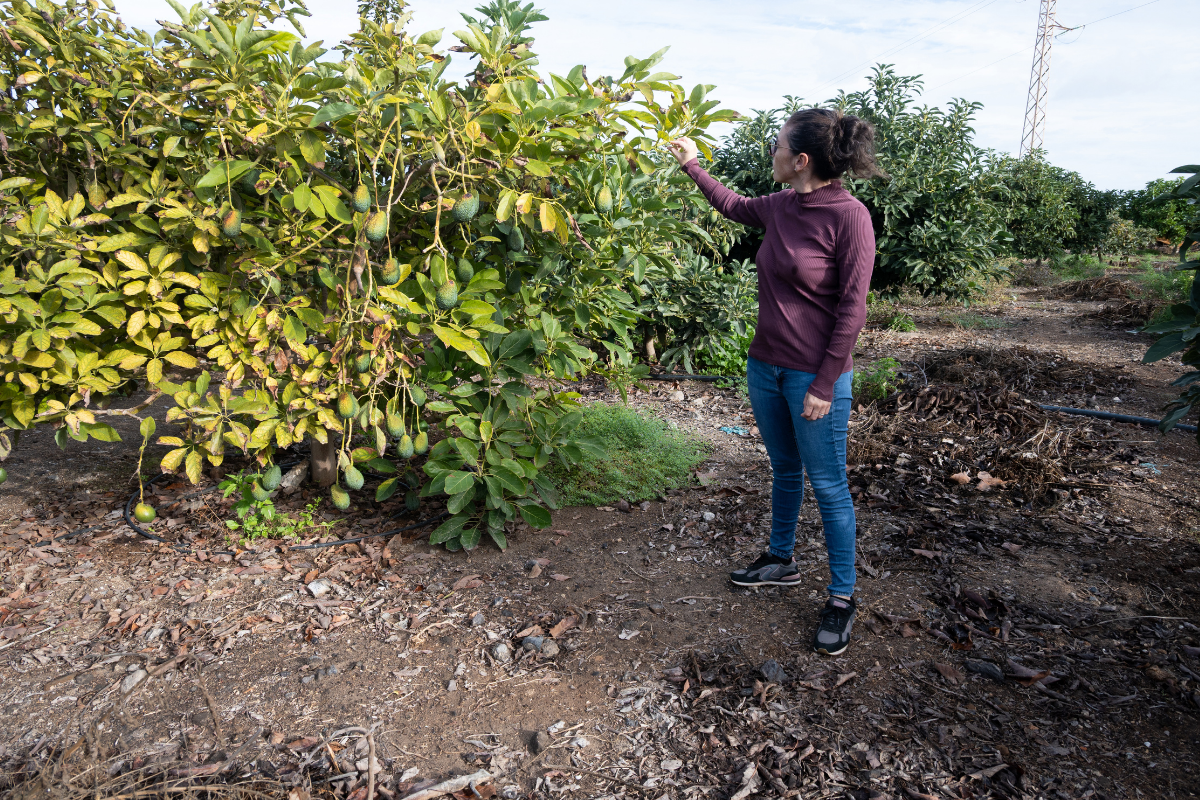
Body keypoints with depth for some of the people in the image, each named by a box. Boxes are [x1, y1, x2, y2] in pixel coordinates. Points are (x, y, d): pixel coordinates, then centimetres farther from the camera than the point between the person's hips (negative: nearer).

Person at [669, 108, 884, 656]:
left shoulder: (848, 216, -17)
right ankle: (781, 560, 39)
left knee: (827, 484, 3)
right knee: (784, 470, 21)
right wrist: (692, 166, 29)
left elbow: (851, 310, -16)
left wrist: (824, 386, -16)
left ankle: (842, 598, 18)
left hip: (815, 377, -7)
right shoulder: (779, 207, 3)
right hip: (766, 366, 7)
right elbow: (733, 206, 27)